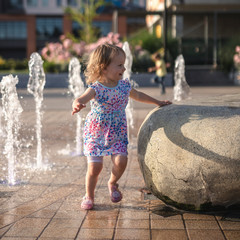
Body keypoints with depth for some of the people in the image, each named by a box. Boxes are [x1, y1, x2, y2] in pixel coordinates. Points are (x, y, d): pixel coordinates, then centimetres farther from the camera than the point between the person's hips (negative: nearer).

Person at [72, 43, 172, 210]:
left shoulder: (124, 86, -1)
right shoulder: (96, 88, -18)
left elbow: (138, 96, 20)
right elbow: (81, 99, -37)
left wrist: (158, 102, 28)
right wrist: (77, 105, -62)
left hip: (117, 134, 4)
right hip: (96, 134, -4)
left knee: (121, 160, -15)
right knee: (95, 166, -10)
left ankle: (112, 183, 18)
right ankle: (89, 196, 15)